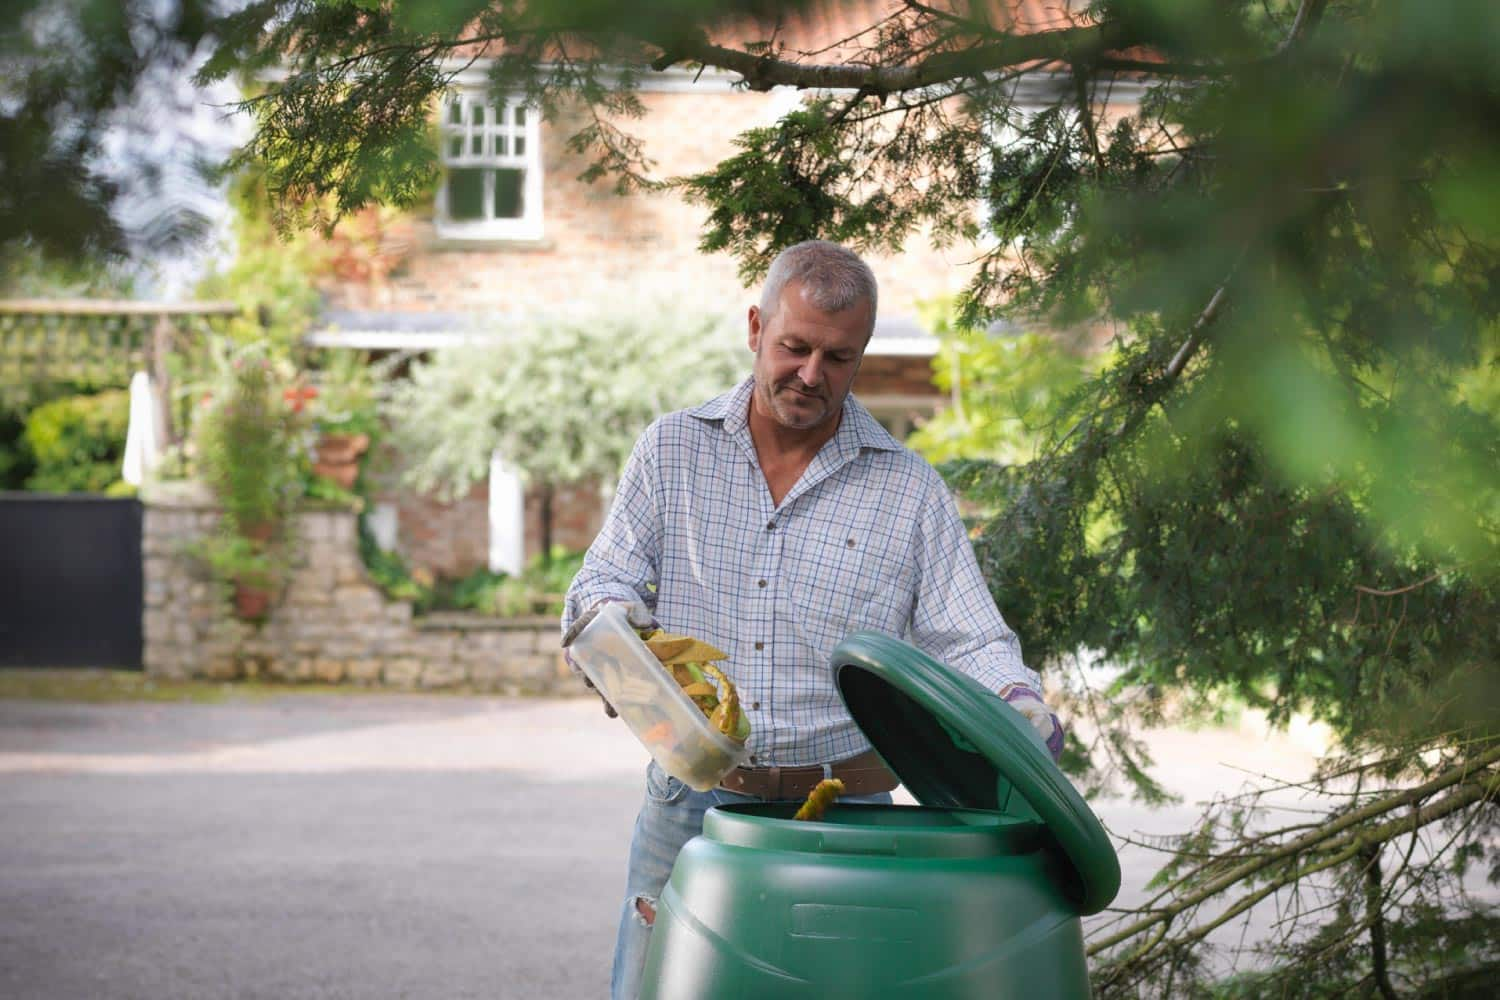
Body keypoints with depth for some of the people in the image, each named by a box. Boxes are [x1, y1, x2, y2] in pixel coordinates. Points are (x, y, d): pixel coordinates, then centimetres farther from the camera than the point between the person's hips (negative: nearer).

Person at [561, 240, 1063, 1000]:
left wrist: (1020, 702, -20)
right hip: (688, 812, 1)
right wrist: (611, 613, -20)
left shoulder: (909, 491, 5)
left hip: (843, 823, -1)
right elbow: (601, 585, 4)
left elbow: (968, 644, 1)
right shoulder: (671, 451, 8)